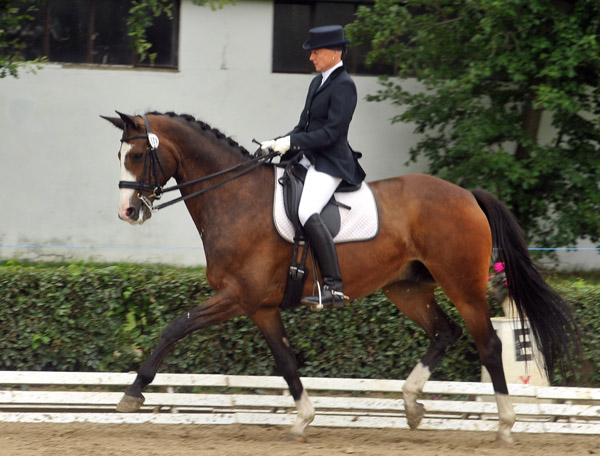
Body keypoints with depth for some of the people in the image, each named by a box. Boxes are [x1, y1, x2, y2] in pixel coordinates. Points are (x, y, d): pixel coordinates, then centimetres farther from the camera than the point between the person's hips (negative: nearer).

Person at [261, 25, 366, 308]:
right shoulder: (318, 82, 18)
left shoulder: (343, 86, -11)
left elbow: (331, 132, -19)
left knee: (307, 213, -31)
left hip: (330, 163, -10)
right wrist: (276, 144, 8)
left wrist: (291, 143, -20)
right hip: (307, 159, 11)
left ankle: (334, 288, -32)